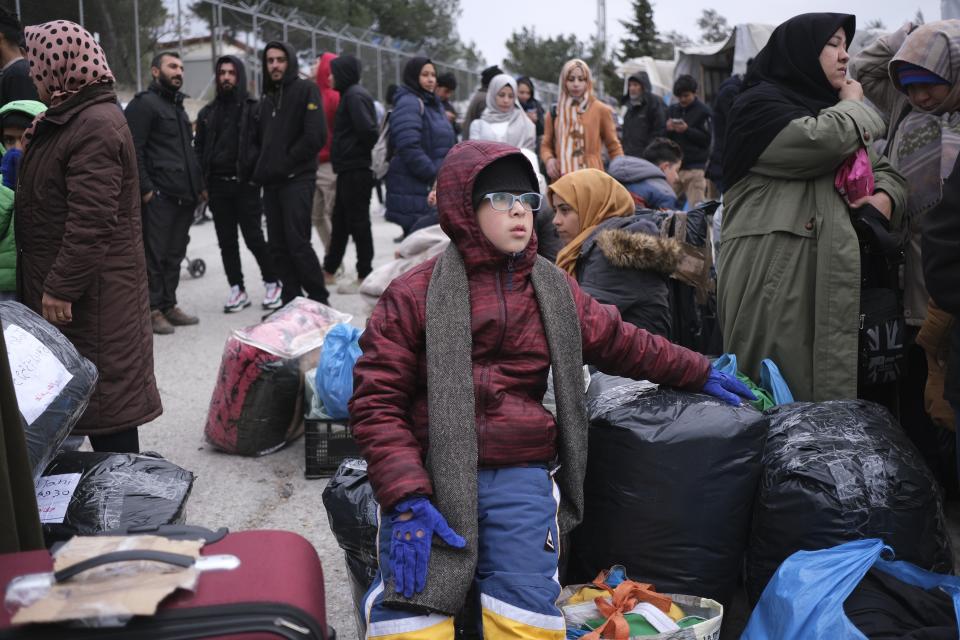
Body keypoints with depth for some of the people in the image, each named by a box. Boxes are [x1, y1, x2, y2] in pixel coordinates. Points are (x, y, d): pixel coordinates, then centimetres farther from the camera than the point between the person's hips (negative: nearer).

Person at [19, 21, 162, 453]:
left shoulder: (95, 124, -19)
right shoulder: (69, 118, 14)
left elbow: (92, 218, -24)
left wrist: (61, 287, -22)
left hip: (92, 288, -10)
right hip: (65, 281, 10)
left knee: (104, 386, -2)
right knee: (94, 388, 15)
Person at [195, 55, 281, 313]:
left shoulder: (254, 108, 2)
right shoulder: (208, 113, 14)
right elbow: (199, 149, 14)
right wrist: (201, 182, 1)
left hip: (245, 184, -4)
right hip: (218, 185, 5)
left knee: (254, 238, -4)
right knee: (226, 241, 7)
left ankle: (272, 284, 12)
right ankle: (237, 290, 14)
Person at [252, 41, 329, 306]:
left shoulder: (306, 90, -3)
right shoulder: (267, 98, 19)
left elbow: (315, 136, -14)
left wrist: (283, 164, -12)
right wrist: (261, 170, 6)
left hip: (297, 180, -7)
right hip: (271, 183, 7)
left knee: (297, 242, -11)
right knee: (278, 246, 7)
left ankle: (319, 300, 0)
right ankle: (291, 301, 14)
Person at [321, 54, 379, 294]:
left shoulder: (355, 95, -14)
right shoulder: (351, 93, 17)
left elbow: (367, 129, -24)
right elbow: (367, 129, 19)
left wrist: (371, 153, -10)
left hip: (356, 170, -10)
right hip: (350, 169, 10)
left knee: (358, 221, -3)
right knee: (340, 220, 15)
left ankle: (364, 277, 4)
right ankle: (329, 270, 25)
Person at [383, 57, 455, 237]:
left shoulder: (434, 104, 20)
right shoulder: (408, 103, -10)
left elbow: (444, 147, 30)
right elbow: (409, 147, -21)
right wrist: (434, 175, -17)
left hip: (434, 188, 9)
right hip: (413, 190, -9)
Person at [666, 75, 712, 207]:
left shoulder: (703, 111, 0)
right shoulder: (672, 110, 15)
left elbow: (707, 139, -7)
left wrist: (687, 130, -17)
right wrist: (668, 129, -7)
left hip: (695, 167, -5)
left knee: (697, 206, -9)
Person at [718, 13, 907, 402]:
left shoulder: (828, 110, 23)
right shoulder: (758, 106, -3)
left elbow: (885, 170, 24)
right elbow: (821, 142, -21)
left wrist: (883, 199, -1)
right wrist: (854, 105, 1)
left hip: (830, 276, 8)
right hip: (773, 277, -8)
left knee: (832, 385, 5)